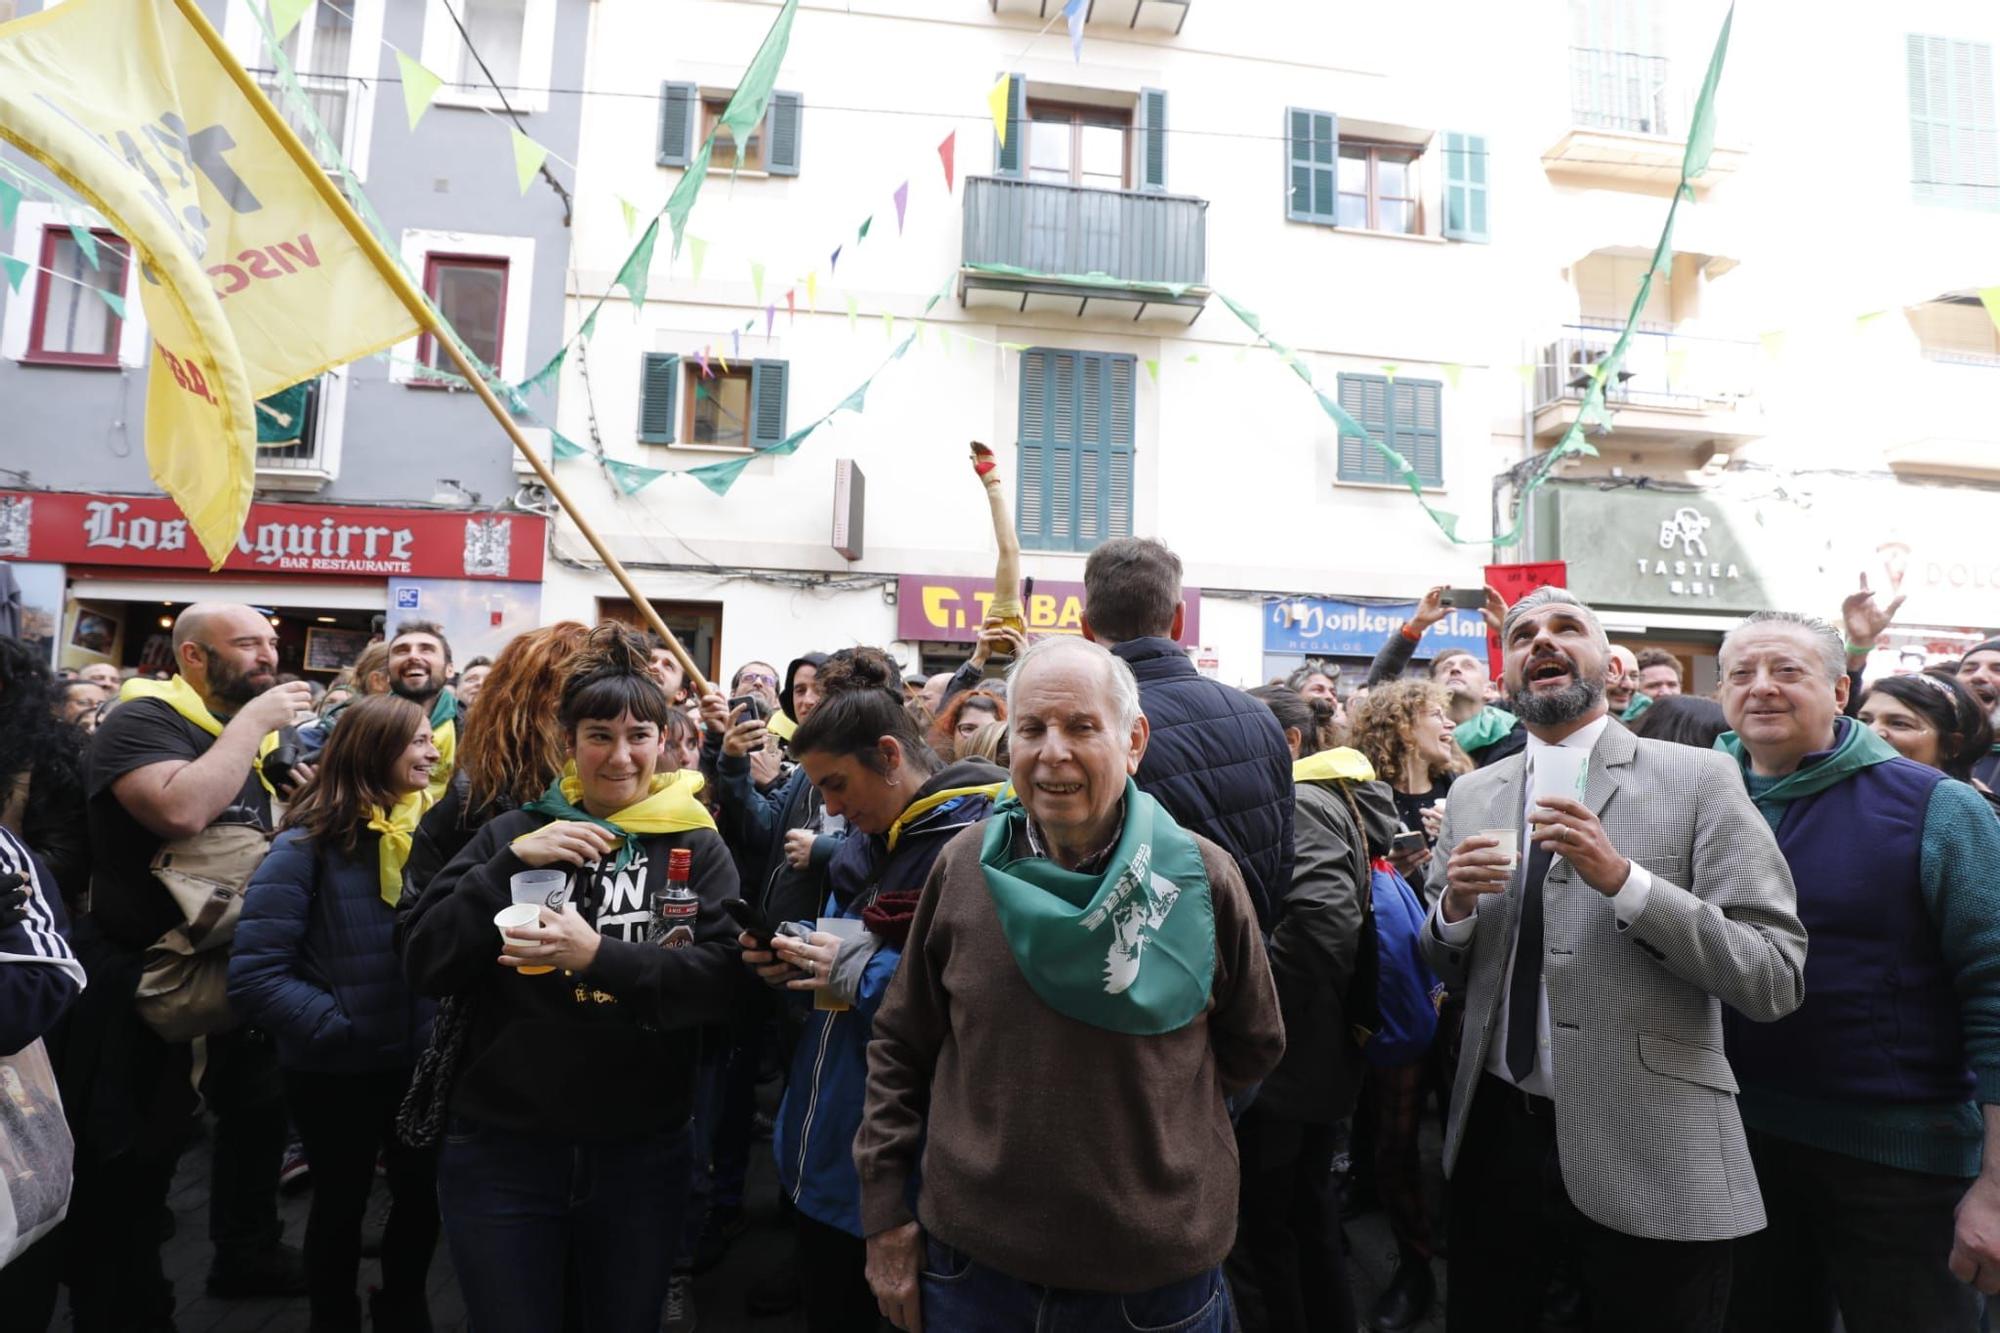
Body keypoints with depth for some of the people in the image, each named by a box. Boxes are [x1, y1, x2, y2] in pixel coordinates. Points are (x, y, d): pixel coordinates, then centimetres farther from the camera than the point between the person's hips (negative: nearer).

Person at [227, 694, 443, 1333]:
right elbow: (255, 973, -20)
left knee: (426, 1194, 18)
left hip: (422, 1060, 4)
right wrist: (339, 1026, -21)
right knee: (342, 1204, 18)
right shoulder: (310, 844, -16)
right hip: (337, 1071, -4)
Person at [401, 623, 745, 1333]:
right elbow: (424, 965, -5)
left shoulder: (698, 847, -2)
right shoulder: (514, 830, 1)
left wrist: (600, 955, -27)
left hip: (643, 1151, 0)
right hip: (500, 1146, 0)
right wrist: (510, 863, -18)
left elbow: (724, 979, -13)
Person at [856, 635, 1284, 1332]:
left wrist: (1152, 1102, 0)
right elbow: (900, 1046, 2)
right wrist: (885, 1212, 1)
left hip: (1160, 1269, -1)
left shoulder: (1201, 878, -10)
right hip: (972, 1256, 1)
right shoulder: (964, 864, -6)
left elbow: (1254, 1046, 4)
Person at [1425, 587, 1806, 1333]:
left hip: (1649, 1153, -4)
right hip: (1495, 1137, 4)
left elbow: (1776, 980, -12)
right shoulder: (1471, 795, 5)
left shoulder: (1697, 779, -7)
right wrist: (1453, 907, -10)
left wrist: (1623, 879, -24)